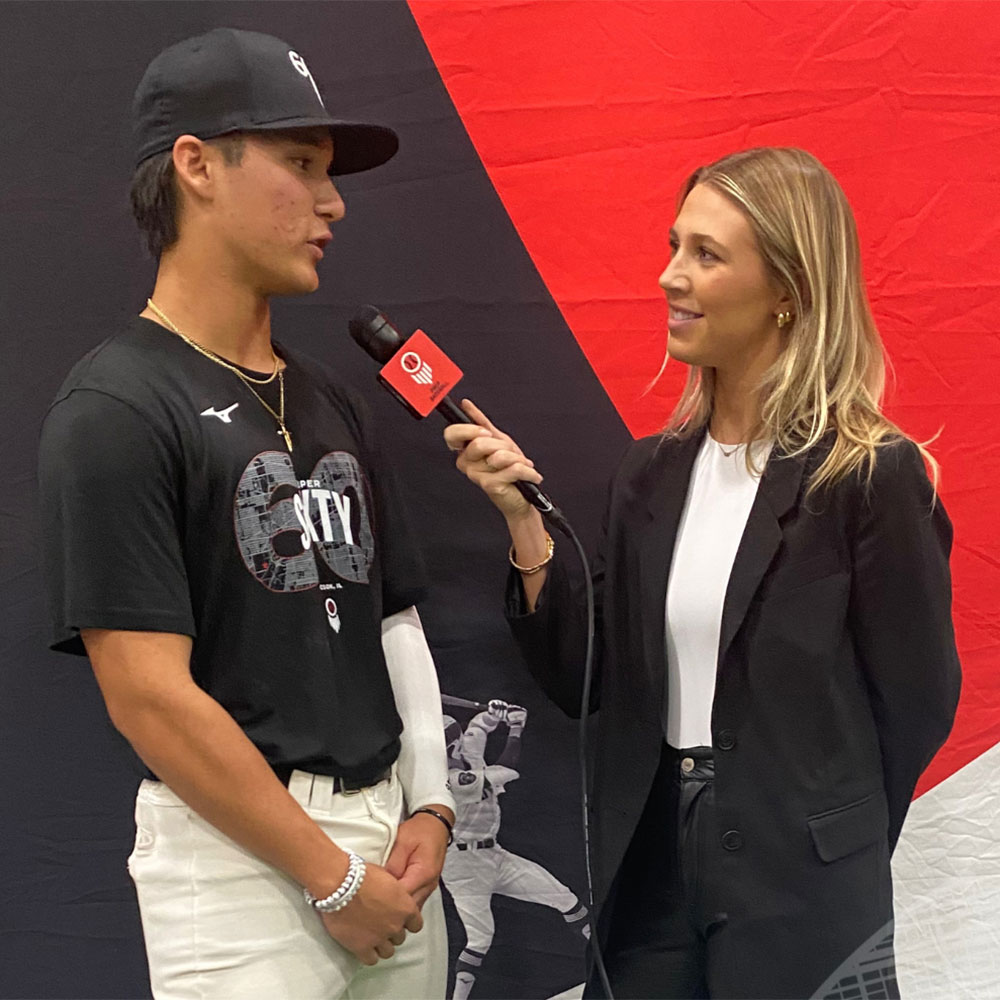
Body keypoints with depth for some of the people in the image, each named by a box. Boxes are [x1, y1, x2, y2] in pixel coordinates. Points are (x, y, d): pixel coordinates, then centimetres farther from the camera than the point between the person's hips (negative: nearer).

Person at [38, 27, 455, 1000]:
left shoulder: (328, 400, 11)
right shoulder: (115, 409, -12)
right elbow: (150, 696, -17)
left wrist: (429, 807, 4)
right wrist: (331, 876, -13)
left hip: (390, 842, 7)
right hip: (238, 855, -7)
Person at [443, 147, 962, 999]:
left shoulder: (872, 476, -13)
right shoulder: (652, 472, 4)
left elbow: (916, 703, -7)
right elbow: (585, 681, 3)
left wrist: (825, 854, 3)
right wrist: (523, 516, -6)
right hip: (649, 883, 5)